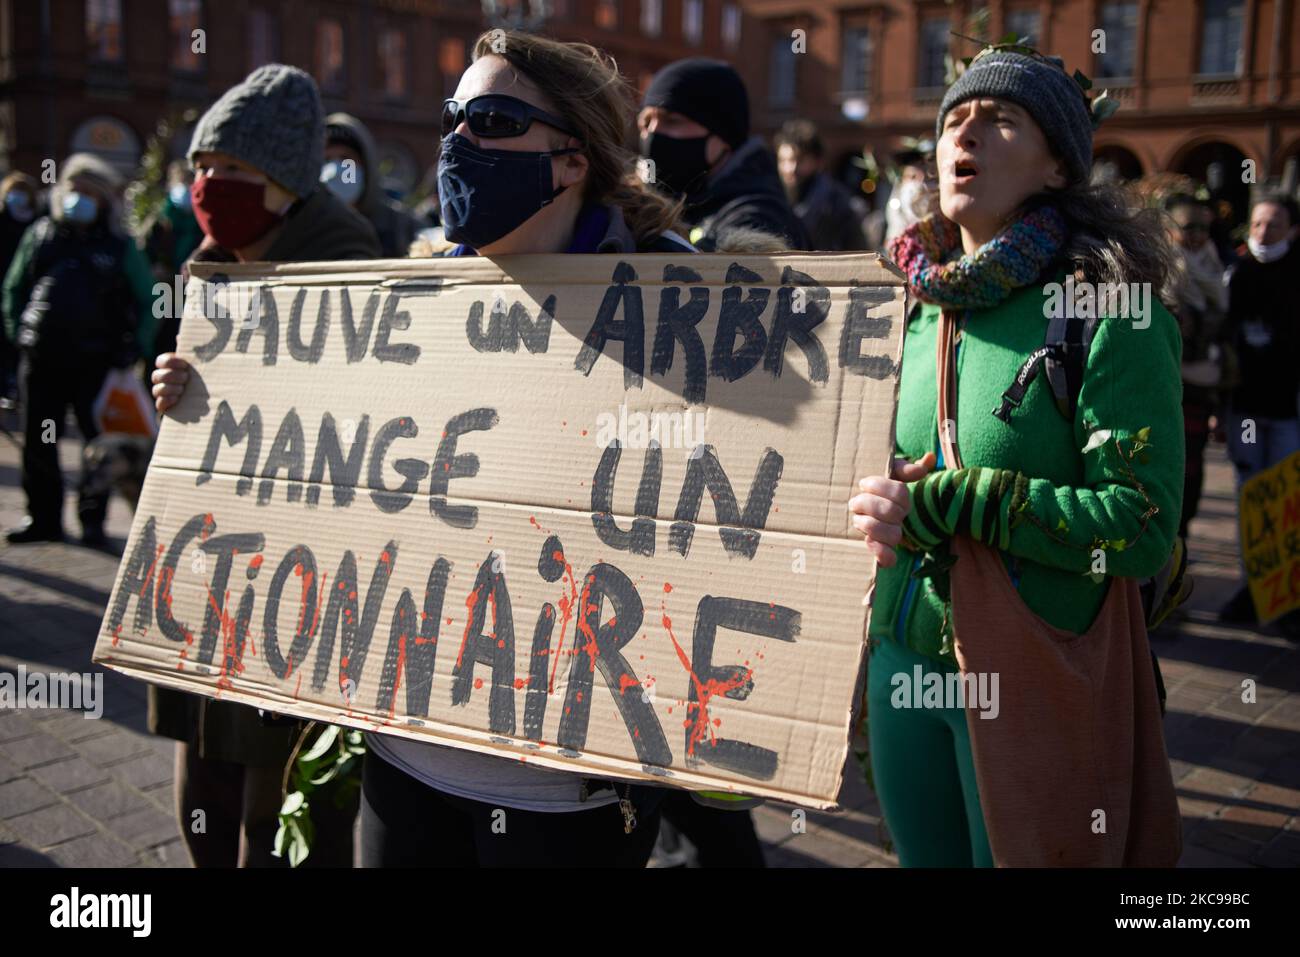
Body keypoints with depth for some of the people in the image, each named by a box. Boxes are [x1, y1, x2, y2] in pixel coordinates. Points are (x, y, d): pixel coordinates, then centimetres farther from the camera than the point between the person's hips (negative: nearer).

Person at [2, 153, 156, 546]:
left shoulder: (119, 248, 2)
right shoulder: (40, 235, 9)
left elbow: (148, 300, 7)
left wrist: (135, 346, -2)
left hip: (96, 361, -3)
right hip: (41, 358, 3)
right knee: (37, 443, 8)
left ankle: (93, 520, 11)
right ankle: (43, 517, 19)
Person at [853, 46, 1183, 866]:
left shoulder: (1110, 310, -13)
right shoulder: (918, 306, 7)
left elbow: (1143, 528, -20)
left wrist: (941, 506, -23)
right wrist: (877, 503, -4)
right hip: (903, 657, 6)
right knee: (924, 854, 21)